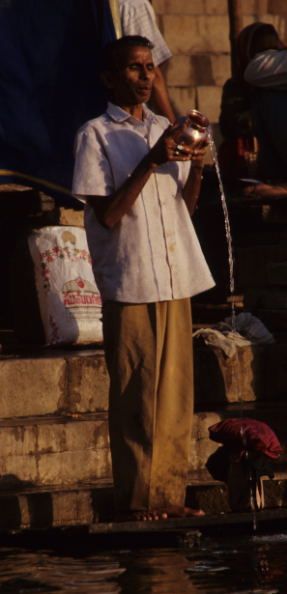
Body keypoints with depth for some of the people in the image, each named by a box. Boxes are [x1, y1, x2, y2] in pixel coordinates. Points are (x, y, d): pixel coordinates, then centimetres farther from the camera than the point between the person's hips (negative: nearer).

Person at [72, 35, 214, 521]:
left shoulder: (164, 130, 14)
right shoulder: (97, 135, -4)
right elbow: (108, 214, -10)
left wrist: (195, 165, -3)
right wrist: (151, 163, -18)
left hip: (176, 280, 6)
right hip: (130, 284, -6)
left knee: (176, 393, 5)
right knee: (135, 398, -3)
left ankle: (170, 493, 11)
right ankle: (135, 498, 2)